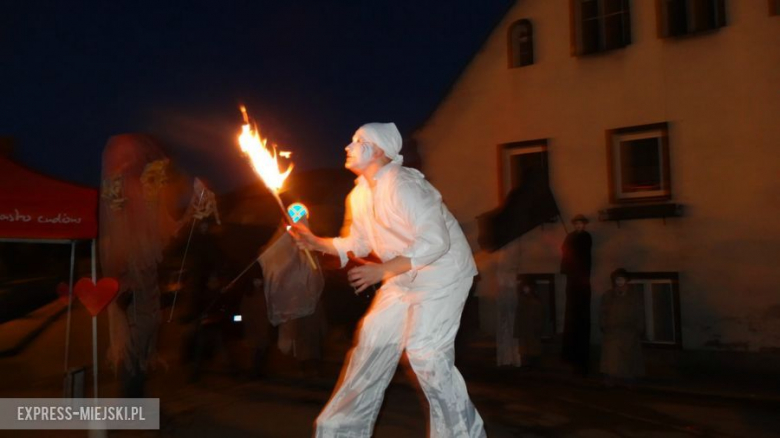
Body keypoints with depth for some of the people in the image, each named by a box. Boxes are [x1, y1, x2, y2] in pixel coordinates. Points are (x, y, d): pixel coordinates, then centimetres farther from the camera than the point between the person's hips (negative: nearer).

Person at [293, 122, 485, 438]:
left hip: (443, 273, -9)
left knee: (425, 351, -17)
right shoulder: (359, 195, 4)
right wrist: (316, 243, -2)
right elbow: (359, 244, 12)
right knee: (373, 342, 9)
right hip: (404, 278, 9)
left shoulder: (401, 184, -25)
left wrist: (382, 271, -32)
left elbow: (436, 241, -31)